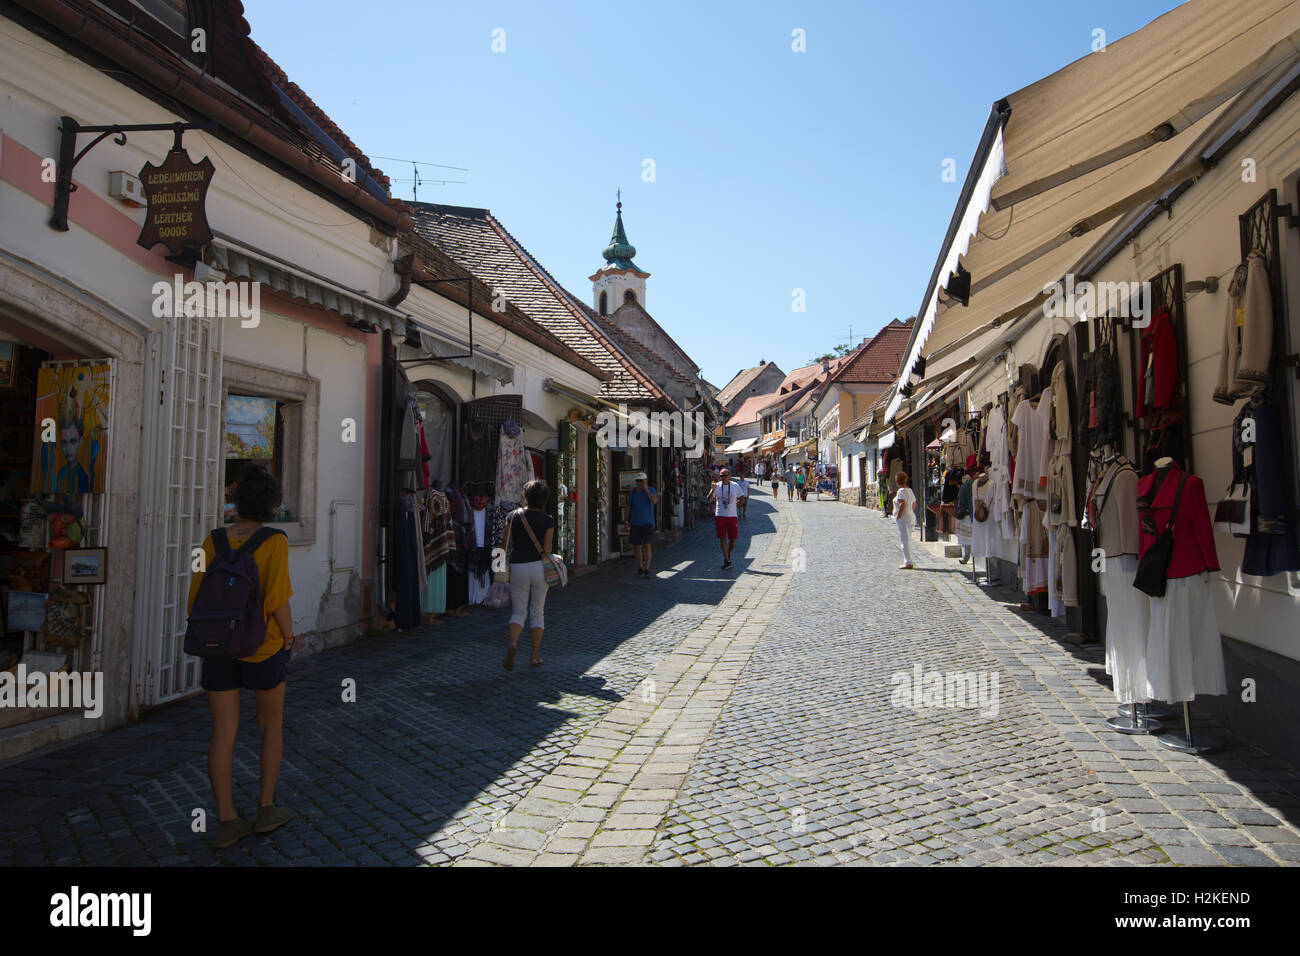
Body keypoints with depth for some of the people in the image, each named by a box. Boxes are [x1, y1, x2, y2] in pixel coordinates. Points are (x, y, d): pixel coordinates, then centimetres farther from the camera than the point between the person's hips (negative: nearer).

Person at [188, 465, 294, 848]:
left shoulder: (213, 541, -1)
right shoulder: (274, 542, -14)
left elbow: (196, 600, 2)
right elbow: (277, 599, -19)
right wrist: (289, 636, -3)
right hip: (263, 646, -3)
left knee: (223, 733, 9)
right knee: (271, 725, 16)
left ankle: (226, 821, 16)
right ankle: (266, 808, 21)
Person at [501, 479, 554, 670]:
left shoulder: (514, 516, 1)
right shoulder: (548, 520, -2)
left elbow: (505, 546, 3)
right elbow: (546, 550, -7)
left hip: (518, 567, 0)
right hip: (539, 567, 0)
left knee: (518, 612, 9)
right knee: (537, 613, 12)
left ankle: (512, 643, -20)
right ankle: (535, 656, 12)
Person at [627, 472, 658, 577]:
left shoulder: (651, 490, -4)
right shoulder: (632, 492, 4)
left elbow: (654, 501, -24)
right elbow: (629, 508, 9)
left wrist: (646, 489, -21)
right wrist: (628, 522, 4)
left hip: (647, 523, -3)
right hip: (635, 524, 3)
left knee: (647, 545, -14)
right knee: (637, 547, 6)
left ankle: (647, 570, -13)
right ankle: (640, 569, 20)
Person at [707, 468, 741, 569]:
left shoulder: (735, 486, 2)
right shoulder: (717, 486, -1)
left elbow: (741, 499, 13)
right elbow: (708, 500, -8)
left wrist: (732, 505, 5)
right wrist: (713, 490, -23)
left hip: (732, 516, 1)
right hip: (720, 516, -1)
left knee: (733, 538, 2)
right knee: (723, 539, -2)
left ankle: (728, 554, 29)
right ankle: (727, 560, 5)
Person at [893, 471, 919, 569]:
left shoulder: (901, 491, -15)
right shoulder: (909, 490, 13)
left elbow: (902, 504, -25)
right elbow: (914, 503, 19)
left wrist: (898, 516, -21)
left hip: (903, 518, -10)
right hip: (910, 517, 10)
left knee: (905, 541, -7)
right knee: (907, 540, 17)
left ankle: (908, 563, -6)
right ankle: (907, 561, 23)